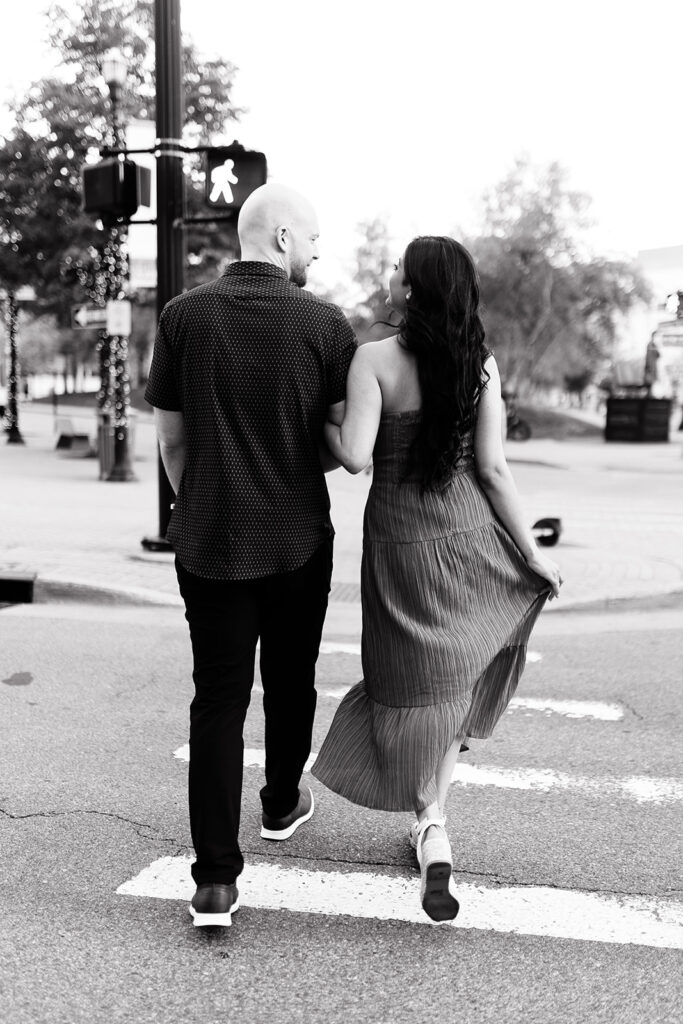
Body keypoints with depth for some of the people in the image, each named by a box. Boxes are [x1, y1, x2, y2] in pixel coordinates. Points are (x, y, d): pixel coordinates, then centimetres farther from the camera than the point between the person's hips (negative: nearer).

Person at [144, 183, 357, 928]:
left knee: (217, 700, 4)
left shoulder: (183, 317, -4)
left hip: (209, 541, 1)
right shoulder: (325, 323, -9)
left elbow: (171, 439, 1)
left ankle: (215, 879, 0)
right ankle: (282, 804, 41)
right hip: (299, 539, -1)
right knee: (289, 683, 20)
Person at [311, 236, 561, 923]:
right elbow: (492, 468, -4)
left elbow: (355, 455, -21)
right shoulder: (482, 364, -4)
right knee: (452, 677, 18)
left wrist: (323, 420, 0)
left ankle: (433, 826, 6)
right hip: (470, 535, 3)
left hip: (402, 541, -2)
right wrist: (533, 554, 4)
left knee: (419, 682, 11)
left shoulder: (374, 359, -13)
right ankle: (430, 821, 21)